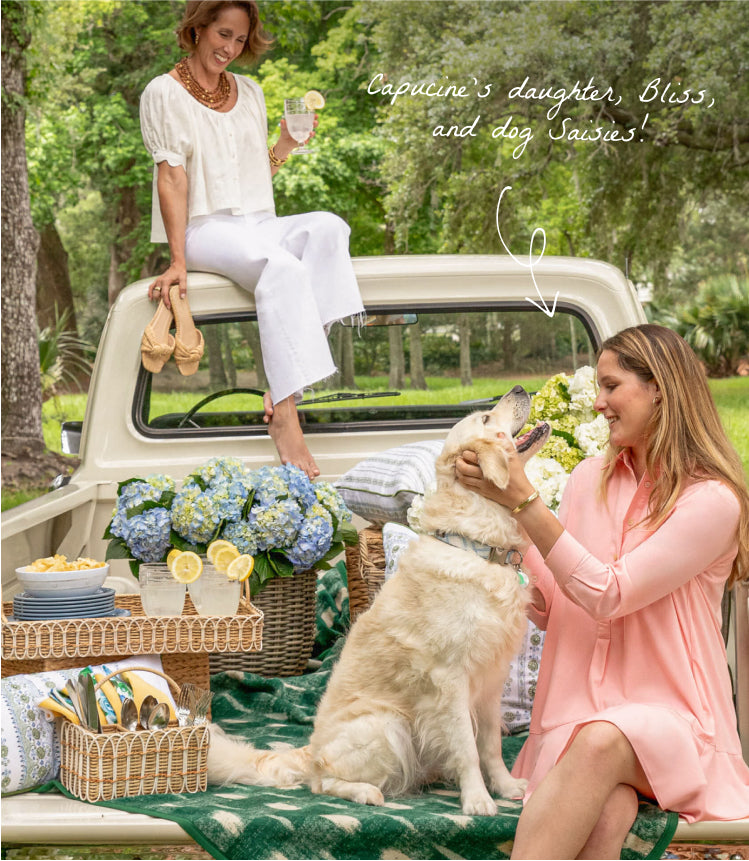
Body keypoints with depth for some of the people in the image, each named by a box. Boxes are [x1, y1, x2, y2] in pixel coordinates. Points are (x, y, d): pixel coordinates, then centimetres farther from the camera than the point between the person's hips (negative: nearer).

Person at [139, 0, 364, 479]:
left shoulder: (250, 93, 19)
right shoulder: (165, 93, 2)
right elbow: (172, 177, -7)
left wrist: (286, 144, 1)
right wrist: (178, 261, -16)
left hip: (257, 224, 6)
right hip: (205, 228, -6)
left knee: (328, 226, -27)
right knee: (282, 267, -35)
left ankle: (286, 388, -36)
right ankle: (285, 416, -44)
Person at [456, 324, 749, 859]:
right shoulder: (591, 479, 10)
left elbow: (609, 595, -15)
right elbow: (550, 608, 12)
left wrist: (524, 500, -15)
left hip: (670, 717, -3)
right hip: (581, 710, 3)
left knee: (603, 741, -38)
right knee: (605, 816, -32)